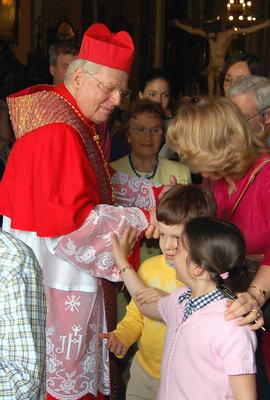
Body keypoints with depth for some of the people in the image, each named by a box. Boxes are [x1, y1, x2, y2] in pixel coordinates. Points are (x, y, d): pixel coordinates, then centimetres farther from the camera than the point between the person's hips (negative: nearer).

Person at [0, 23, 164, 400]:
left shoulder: (78, 124, 9)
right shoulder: (57, 133, -23)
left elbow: (103, 182, 18)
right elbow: (67, 219, -28)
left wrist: (155, 194, 6)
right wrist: (140, 219, -23)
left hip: (72, 280, 10)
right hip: (56, 289, -10)